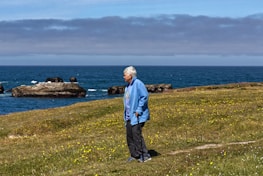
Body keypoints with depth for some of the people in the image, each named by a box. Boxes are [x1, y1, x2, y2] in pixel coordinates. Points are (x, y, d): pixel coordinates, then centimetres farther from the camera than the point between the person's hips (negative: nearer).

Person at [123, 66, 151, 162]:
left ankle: (145, 155, -6)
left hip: (137, 116, -9)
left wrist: (138, 110, -18)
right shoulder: (128, 86, 15)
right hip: (129, 116, 9)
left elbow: (145, 96, -18)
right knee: (129, 135, 8)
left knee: (136, 134, -13)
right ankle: (134, 155, 18)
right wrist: (126, 115, 16)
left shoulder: (138, 84, -12)